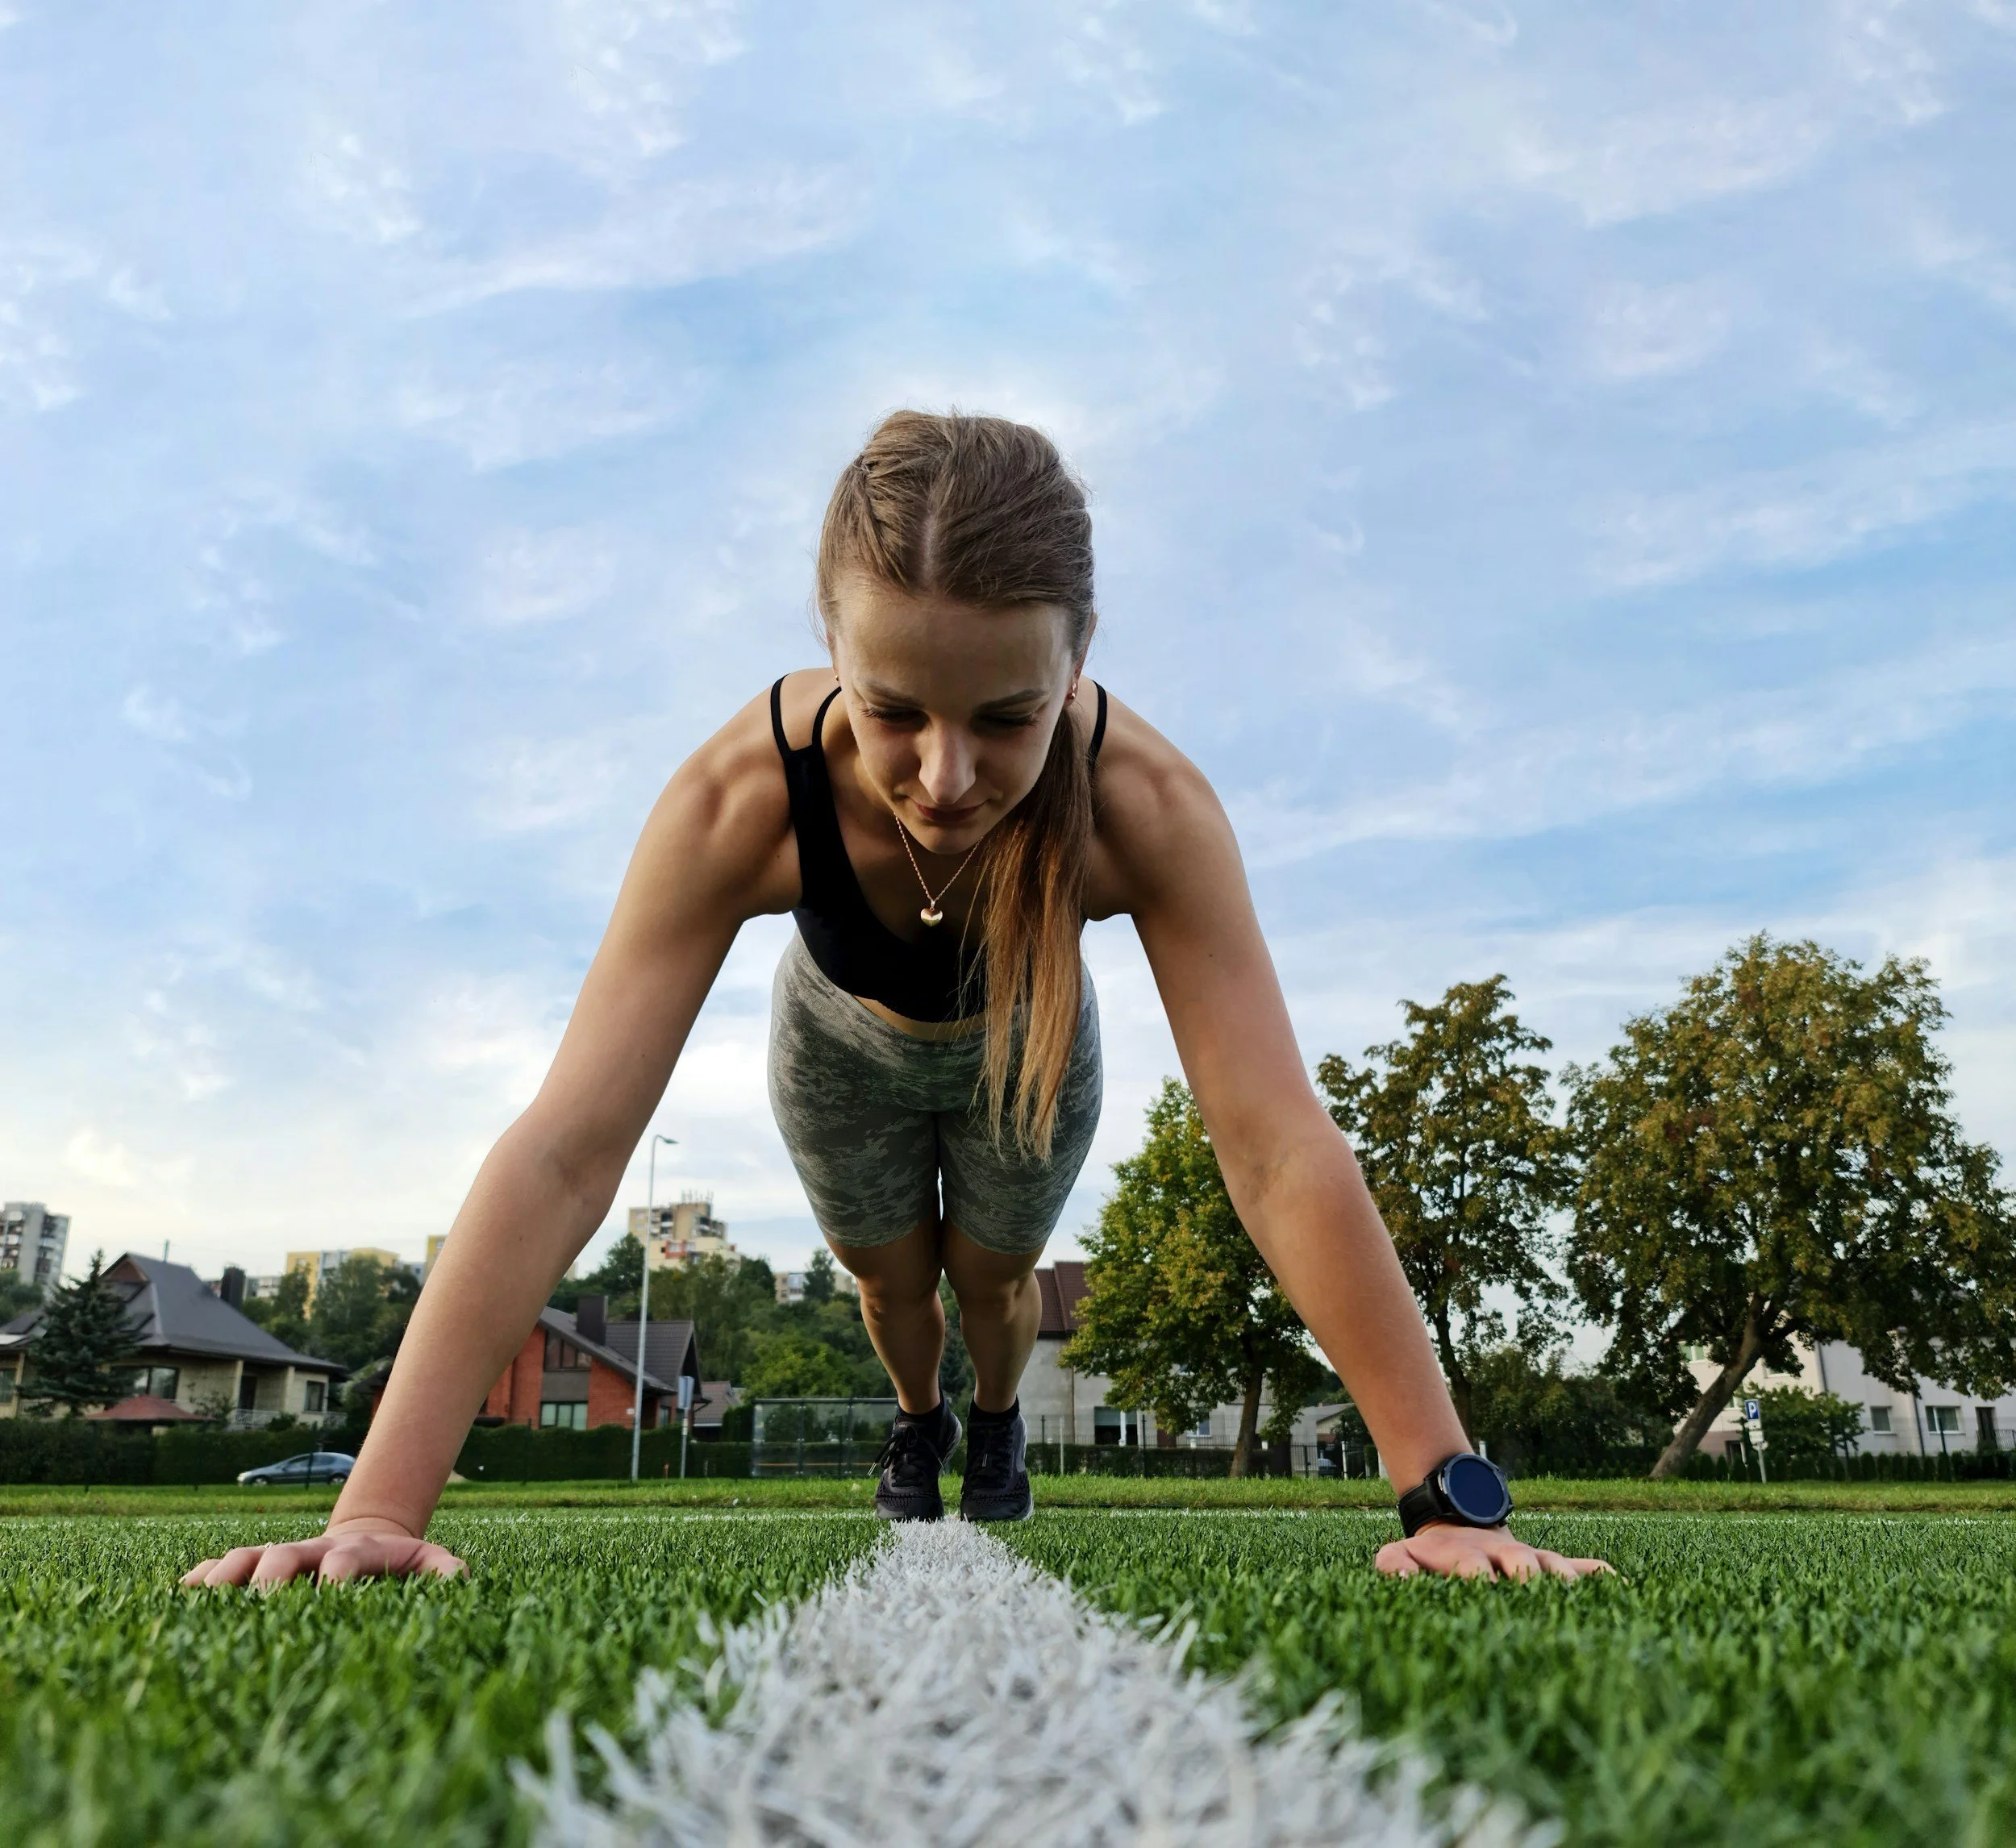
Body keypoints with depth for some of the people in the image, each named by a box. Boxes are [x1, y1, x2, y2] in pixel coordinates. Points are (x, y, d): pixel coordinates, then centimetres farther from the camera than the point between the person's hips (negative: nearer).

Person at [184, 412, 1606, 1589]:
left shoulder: (1145, 803, -43)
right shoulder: (743, 795, -44)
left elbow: (1280, 1147, -44)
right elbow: (565, 1149, -45)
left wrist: (1449, 1496, -45)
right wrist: (378, 1510, -49)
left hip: (1026, 1052, 0)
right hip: (844, 1047, 1)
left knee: (993, 1276, 19)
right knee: (891, 1279, 21)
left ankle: (998, 1422, 56)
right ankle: (919, 1420, 57)